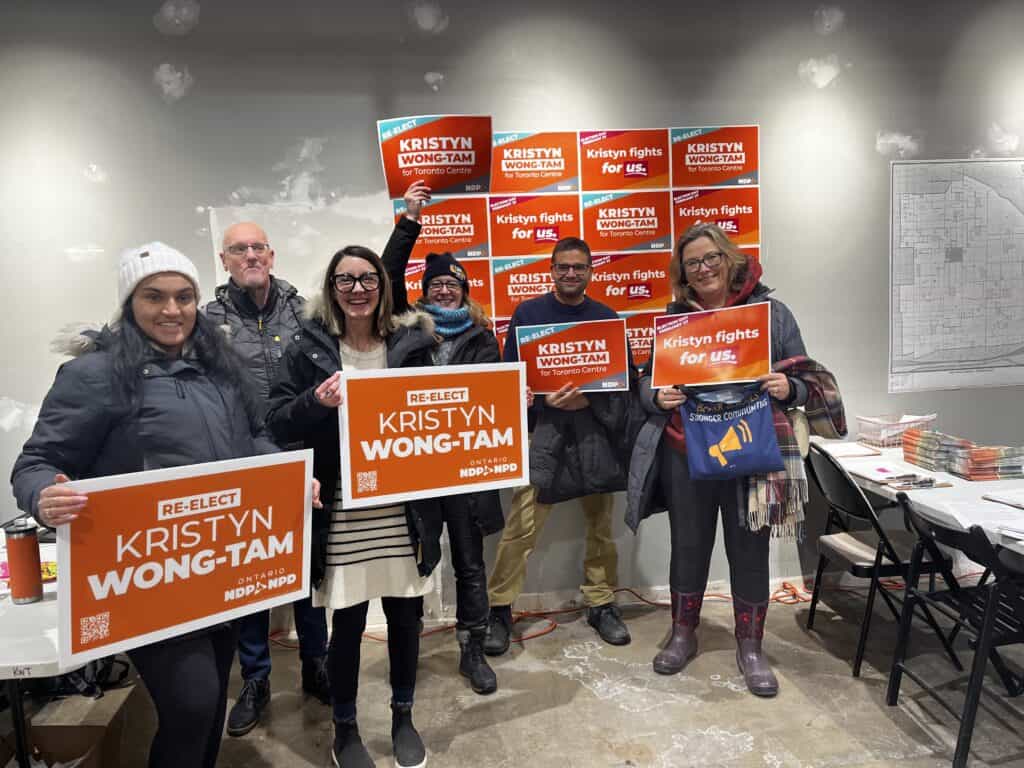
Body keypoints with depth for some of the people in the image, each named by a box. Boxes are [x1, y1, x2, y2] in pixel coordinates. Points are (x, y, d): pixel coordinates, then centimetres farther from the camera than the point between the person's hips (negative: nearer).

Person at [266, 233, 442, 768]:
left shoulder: (411, 342, 5)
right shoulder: (308, 347, 0)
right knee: (348, 624, 7)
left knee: (405, 614, 13)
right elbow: (277, 422, -3)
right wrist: (317, 401, -21)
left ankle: (403, 717, 37)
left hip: (403, 508, 2)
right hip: (342, 513, -2)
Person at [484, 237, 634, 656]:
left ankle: (601, 604, 27)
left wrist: (587, 399, -12)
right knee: (520, 527, -6)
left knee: (601, 524, 10)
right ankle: (499, 610, 9)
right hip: (543, 430, -2)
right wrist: (544, 398, -15)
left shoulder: (607, 318, 9)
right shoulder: (528, 313, 5)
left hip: (595, 430, 3)